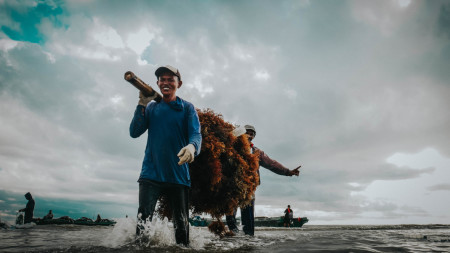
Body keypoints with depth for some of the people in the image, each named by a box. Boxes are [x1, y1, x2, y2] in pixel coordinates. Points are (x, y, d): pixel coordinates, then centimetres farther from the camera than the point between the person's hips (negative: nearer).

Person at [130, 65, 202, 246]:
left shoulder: (187, 108, 4)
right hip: (151, 173, 1)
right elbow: (134, 133, 1)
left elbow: (196, 134, -10)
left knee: (181, 224, 6)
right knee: (143, 220, -9)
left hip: (178, 175, 0)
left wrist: (192, 146, -34)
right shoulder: (151, 107, 11)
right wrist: (142, 104, -10)